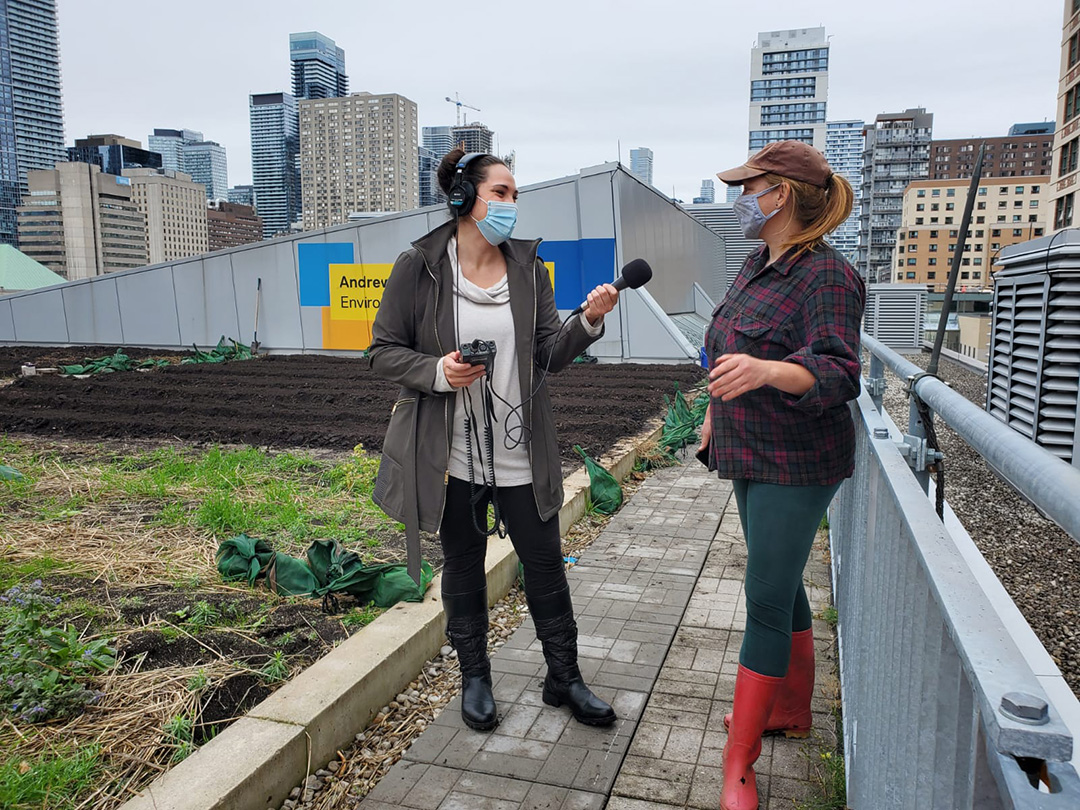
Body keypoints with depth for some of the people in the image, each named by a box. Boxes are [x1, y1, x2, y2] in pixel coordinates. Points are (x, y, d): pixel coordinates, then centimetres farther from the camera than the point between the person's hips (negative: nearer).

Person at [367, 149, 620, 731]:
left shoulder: (528, 268, 2)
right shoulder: (419, 268, -7)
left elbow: (550, 355, 0)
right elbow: (383, 351, -3)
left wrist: (589, 322, -18)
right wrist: (436, 372, -21)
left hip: (520, 453, 3)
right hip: (452, 453, -2)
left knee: (546, 562, 10)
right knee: (463, 566, 15)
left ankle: (563, 677, 31)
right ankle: (475, 677, 37)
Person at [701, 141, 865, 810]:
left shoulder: (827, 276, -19)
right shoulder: (758, 264, 9)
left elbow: (838, 372, -30)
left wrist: (766, 370, -48)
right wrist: (715, 410, 25)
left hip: (797, 465, -9)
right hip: (752, 455, 9)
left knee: (767, 598, -4)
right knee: (781, 585, 19)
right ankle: (792, 709, 37)